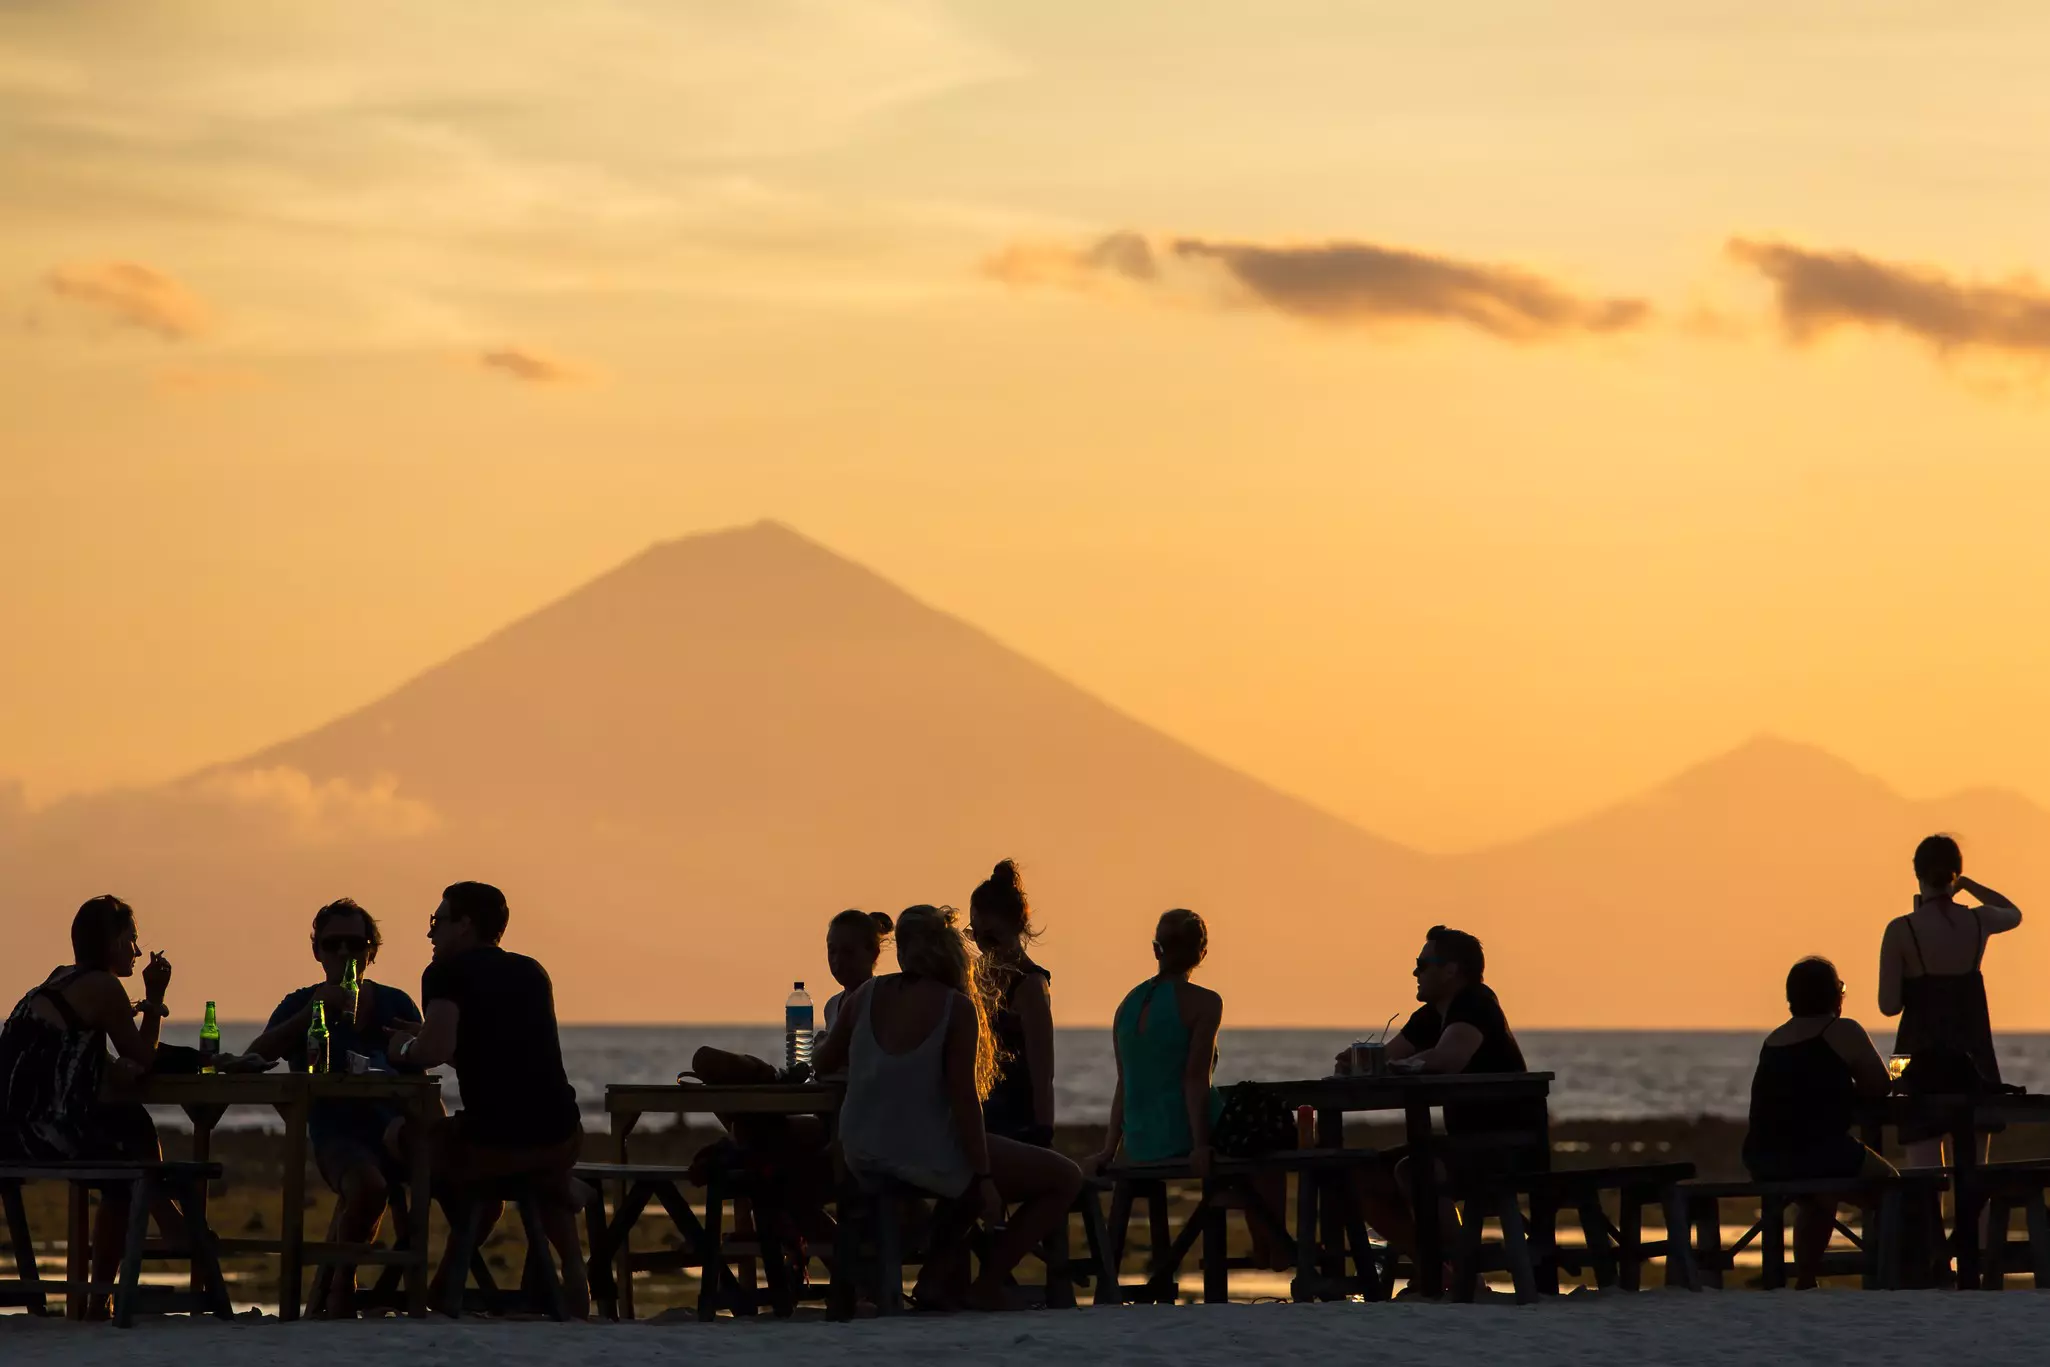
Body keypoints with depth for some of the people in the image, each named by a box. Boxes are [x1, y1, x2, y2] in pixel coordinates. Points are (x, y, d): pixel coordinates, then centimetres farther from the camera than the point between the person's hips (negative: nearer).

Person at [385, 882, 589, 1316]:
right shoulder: (531, 972, 18)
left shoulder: (448, 973, -2)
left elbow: (434, 1052, -17)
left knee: (396, 1138, 24)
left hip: (490, 1141, -5)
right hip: (563, 1140, 5)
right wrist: (424, 1038, 31)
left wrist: (405, 1049, 6)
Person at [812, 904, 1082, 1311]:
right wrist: (984, 1180, -12)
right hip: (926, 1157, -7)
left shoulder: (867, 995, 2)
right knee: (1065, 1178, 7)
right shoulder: (957, 1008, -13)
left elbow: (826, 1060, 17)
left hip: (862, 1156, 7)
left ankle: (939, 1273, 22)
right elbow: (963, 1098, -17)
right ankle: (987, 1283, 6)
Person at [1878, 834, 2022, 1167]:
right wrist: (1967, 885, 25)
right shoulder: (1978, 922, 1)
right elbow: (2014, 914, 27)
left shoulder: (1901, 931, -10)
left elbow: (1889, 1005, -8)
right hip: (1972, 1056, 3)